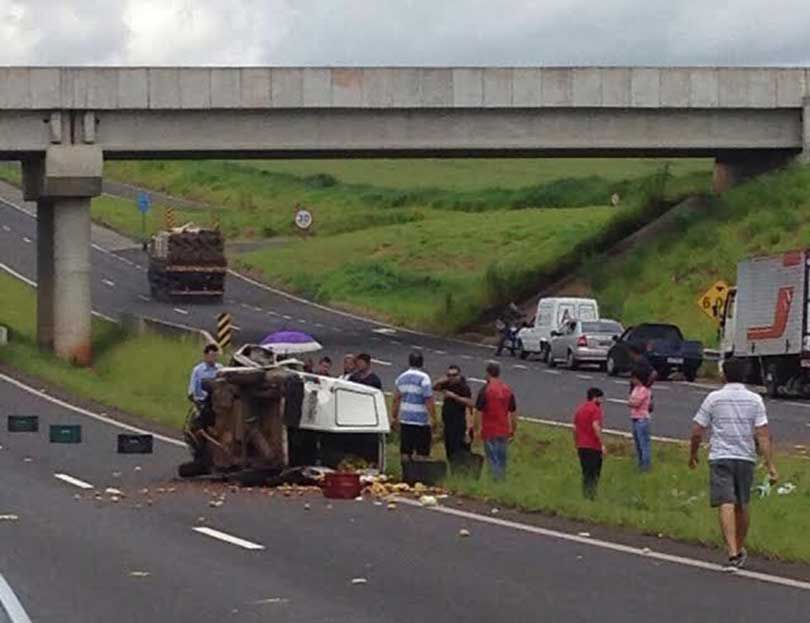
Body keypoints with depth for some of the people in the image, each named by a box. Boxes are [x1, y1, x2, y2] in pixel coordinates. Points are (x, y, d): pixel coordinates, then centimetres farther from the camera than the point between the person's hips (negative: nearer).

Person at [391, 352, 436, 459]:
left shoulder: (401, 377, 9)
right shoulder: (423, 378, -10)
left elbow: (396, 399, 13)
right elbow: (429, 401, -15)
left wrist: (393, 416, 20)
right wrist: (433, 417, -11)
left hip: (404, 419, 6)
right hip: (421, 420, -6)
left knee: (405, 451, 8)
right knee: (422, 451, -1)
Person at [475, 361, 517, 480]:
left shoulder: (485, 390, -12)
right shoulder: (507, 390, 4)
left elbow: (478, 411, -12)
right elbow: (513, 412, 9)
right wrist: (513, 430, 17)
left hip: (490, 432, -5)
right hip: (503, 431, 5)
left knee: (493, 460, -3)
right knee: (502, 460, 14)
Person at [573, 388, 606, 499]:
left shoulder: (580, 409, 15)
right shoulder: (595, 409, -9)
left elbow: (575, 428, 15)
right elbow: (595, 426, -20)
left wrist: (577, 444, 21)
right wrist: (602, 444, -18)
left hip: (581, 447, 7)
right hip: (593, 447, -7)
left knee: (586, 473, 13)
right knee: (594, 473, -4)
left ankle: (585, 495, 11)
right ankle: (590, 496, -10)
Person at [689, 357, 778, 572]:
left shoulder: (714, 398, -2)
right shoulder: (755, 400, 1)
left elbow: (697, 432, 0)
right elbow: (763, 435, -6)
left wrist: (693, 455, 16)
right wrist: (770, 465, -6)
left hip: (720, 458, -3)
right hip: (746, 458, 3)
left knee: (726, 505, -10)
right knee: (742, 506, 17)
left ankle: (733, 553, -23)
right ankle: (740, 551, 32)